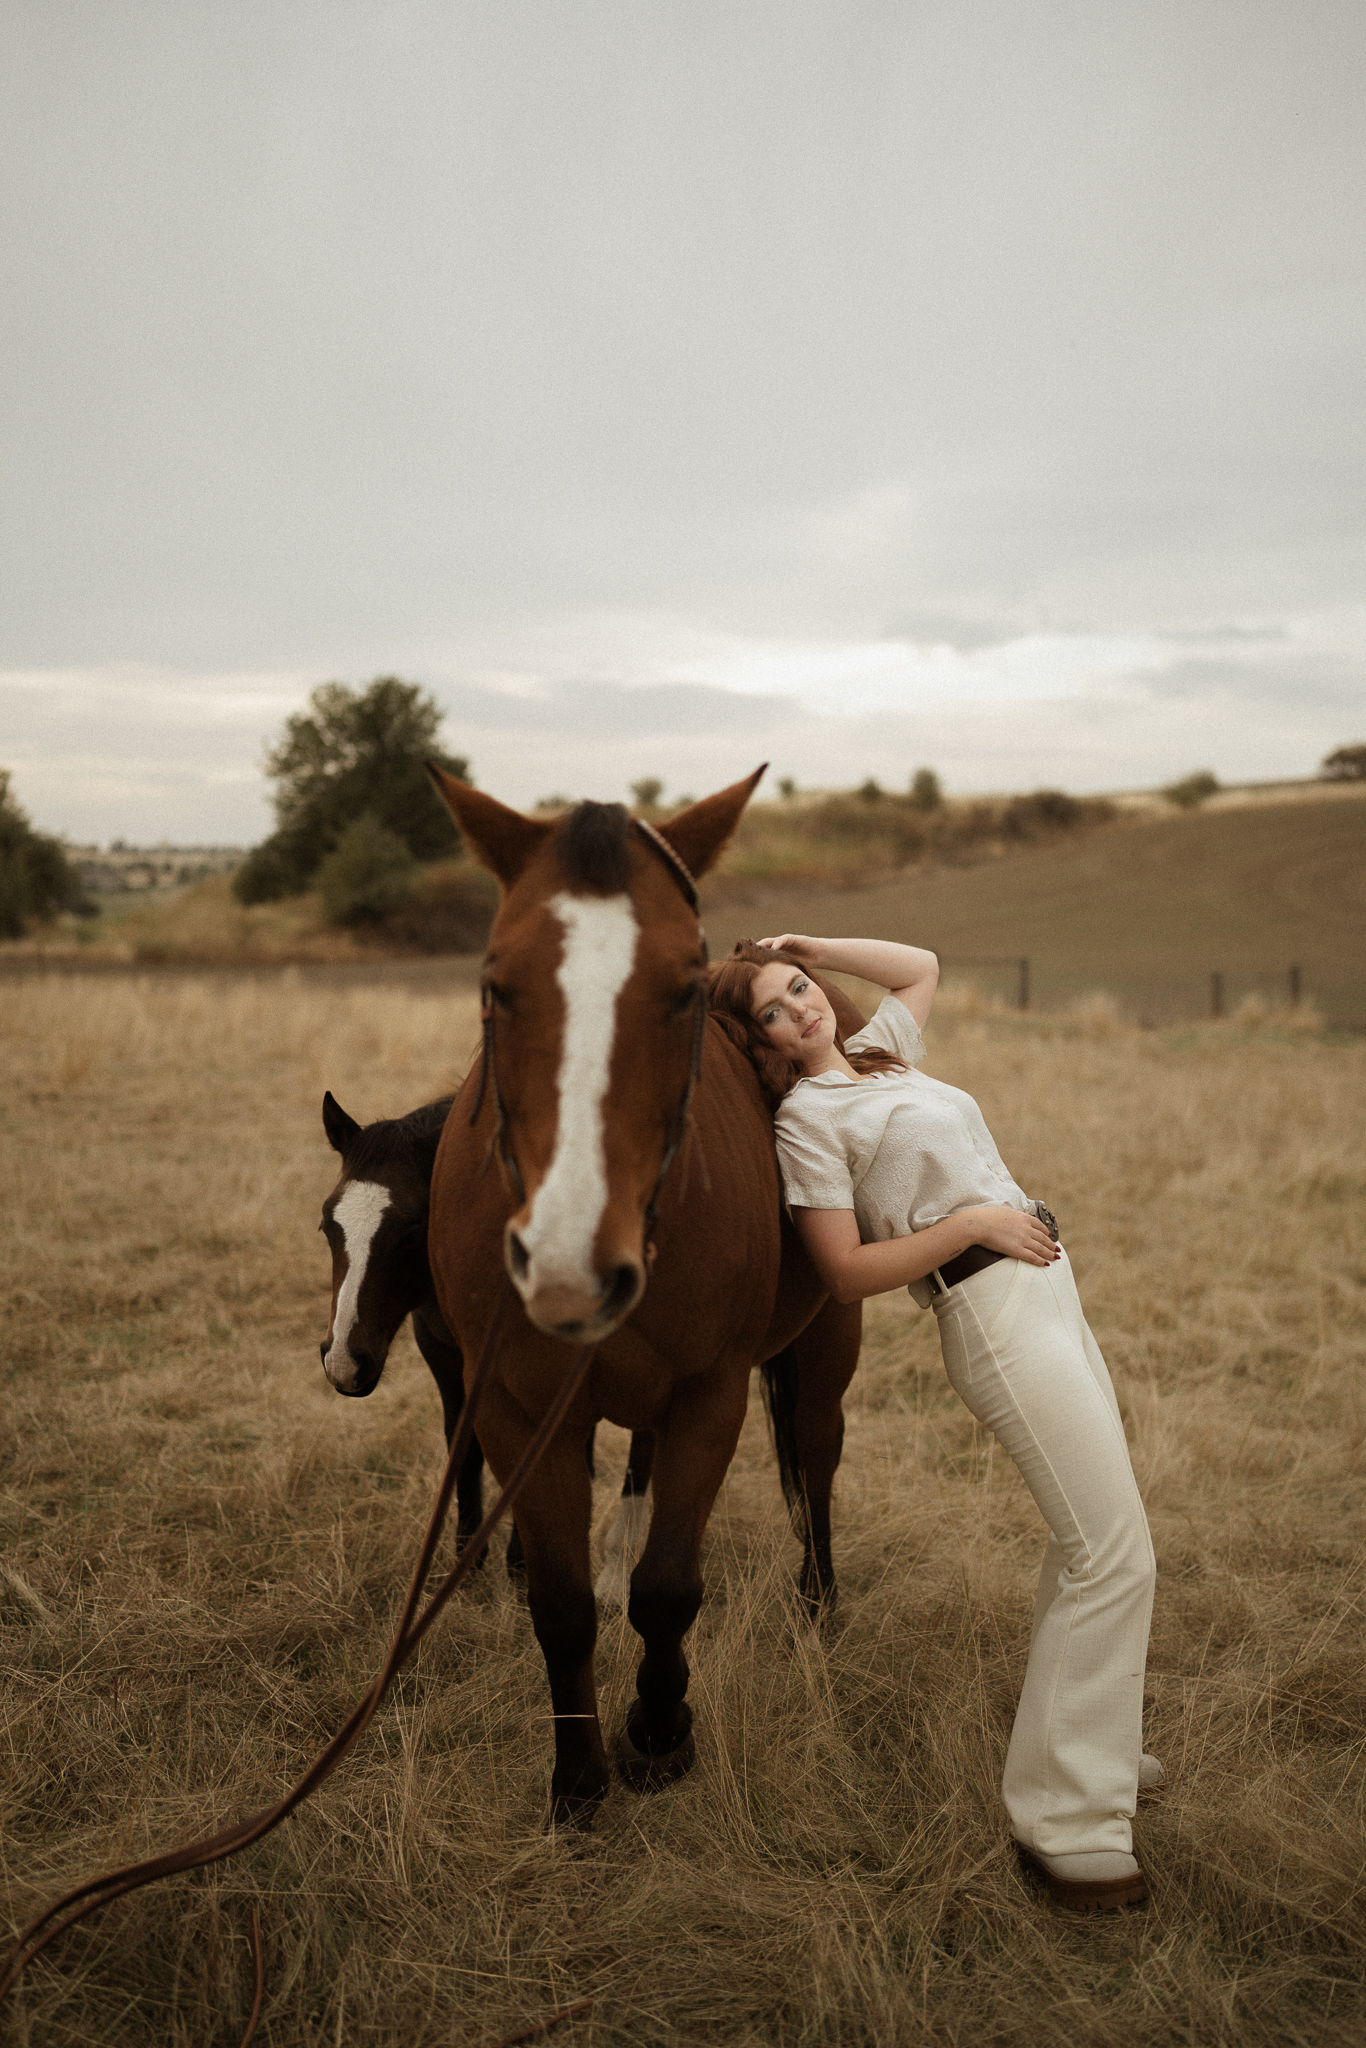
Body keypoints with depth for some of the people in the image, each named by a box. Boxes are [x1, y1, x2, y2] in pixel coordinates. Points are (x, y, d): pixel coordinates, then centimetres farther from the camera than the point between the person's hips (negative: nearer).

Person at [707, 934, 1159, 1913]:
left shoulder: (883, 1056, 15)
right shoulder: (806, 1116, -6)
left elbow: (923, 967, 32)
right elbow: (847, 1272, -11)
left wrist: (810, 946, 21)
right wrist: (971, 1221, -15)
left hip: (1049, 1290, 9)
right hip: (995, 1312, -9)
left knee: (1095, 1537, 15)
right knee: (1114, 1554, -12)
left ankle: (1092, 1744, 33)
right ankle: (1068, 1826, -5)